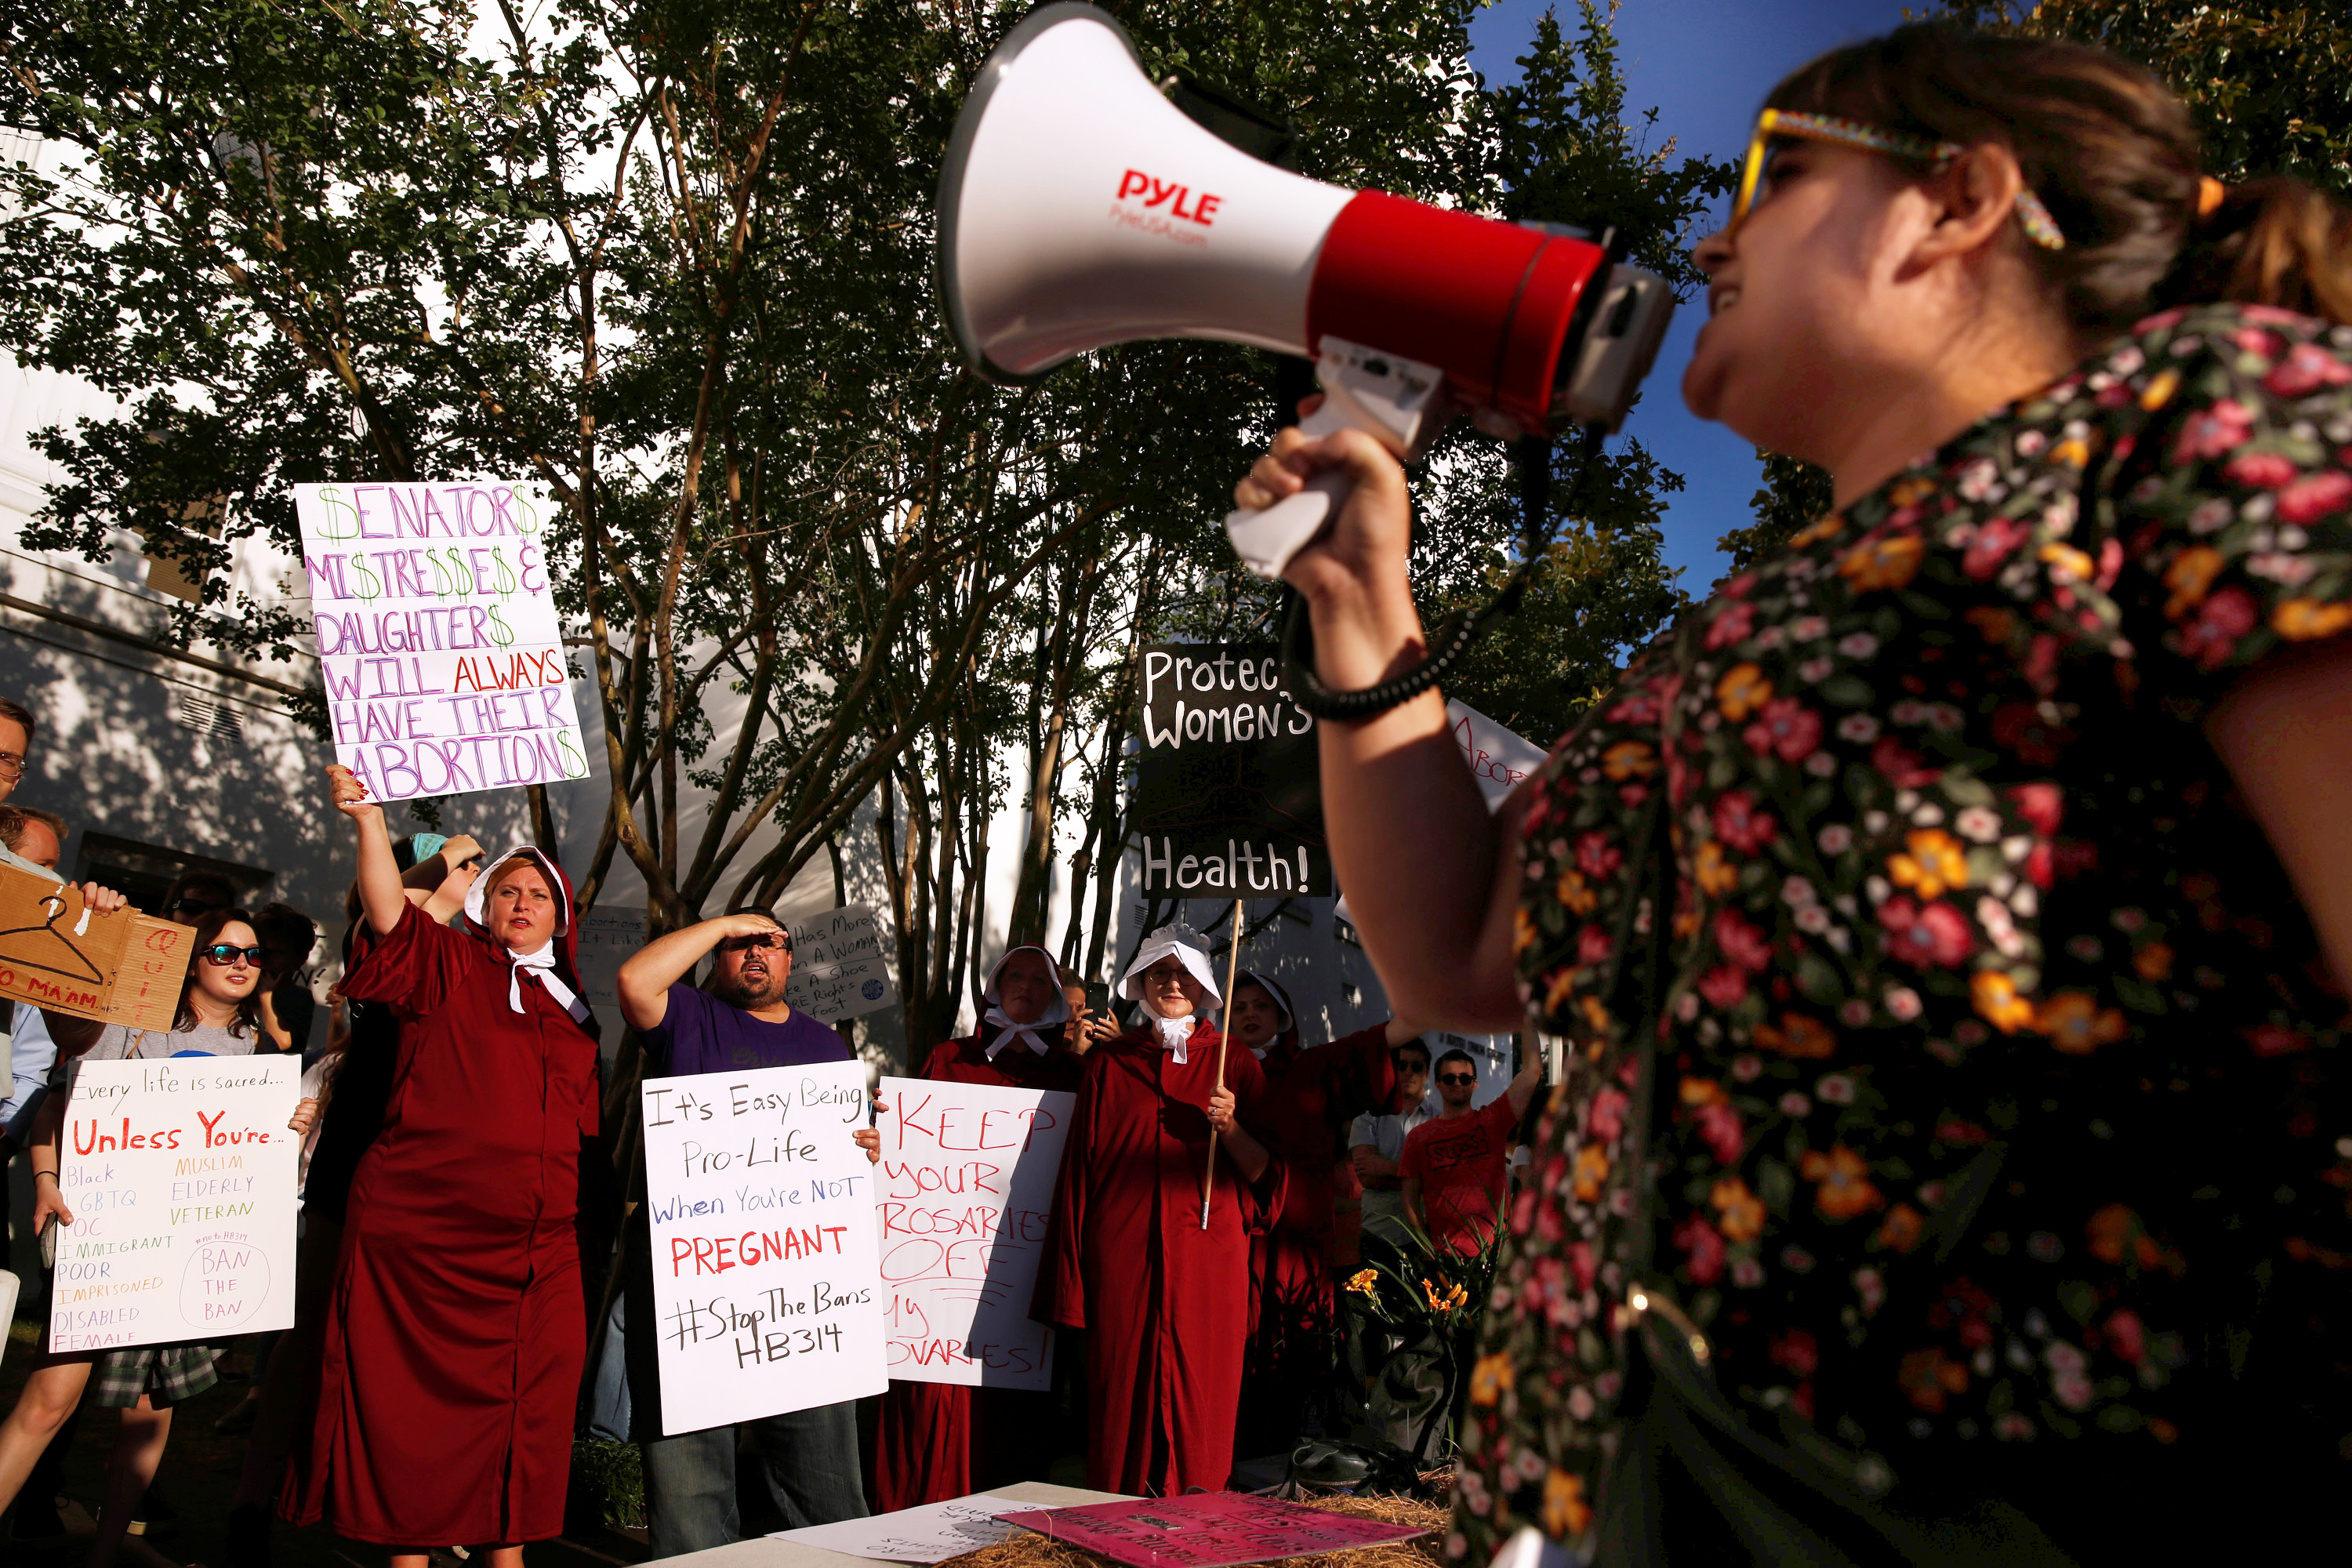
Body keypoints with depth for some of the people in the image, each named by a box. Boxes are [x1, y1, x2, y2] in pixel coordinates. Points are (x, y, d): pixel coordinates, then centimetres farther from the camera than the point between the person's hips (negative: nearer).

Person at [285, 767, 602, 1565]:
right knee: (412, 1397, 0)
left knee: (526, 1405, 6)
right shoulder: (447, 966, 5)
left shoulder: (574, 1008, 17)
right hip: (420, 1228, -4)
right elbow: (390, 915, -14)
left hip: (538, 1245, 4)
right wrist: (368, 818, -28)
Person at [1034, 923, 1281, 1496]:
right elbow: (1079, 1170, 9)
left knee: (1200, 1398, -1)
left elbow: (1263, 1174, 7)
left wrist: (1229, 1126, -13)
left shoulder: (1234, 1065, 9)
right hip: (1123, 1259, 0)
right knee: (1123, 1398, -1)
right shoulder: (1108, 1063, 10)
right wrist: (1070, 1285, 5)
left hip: (1207, 1258, 0)